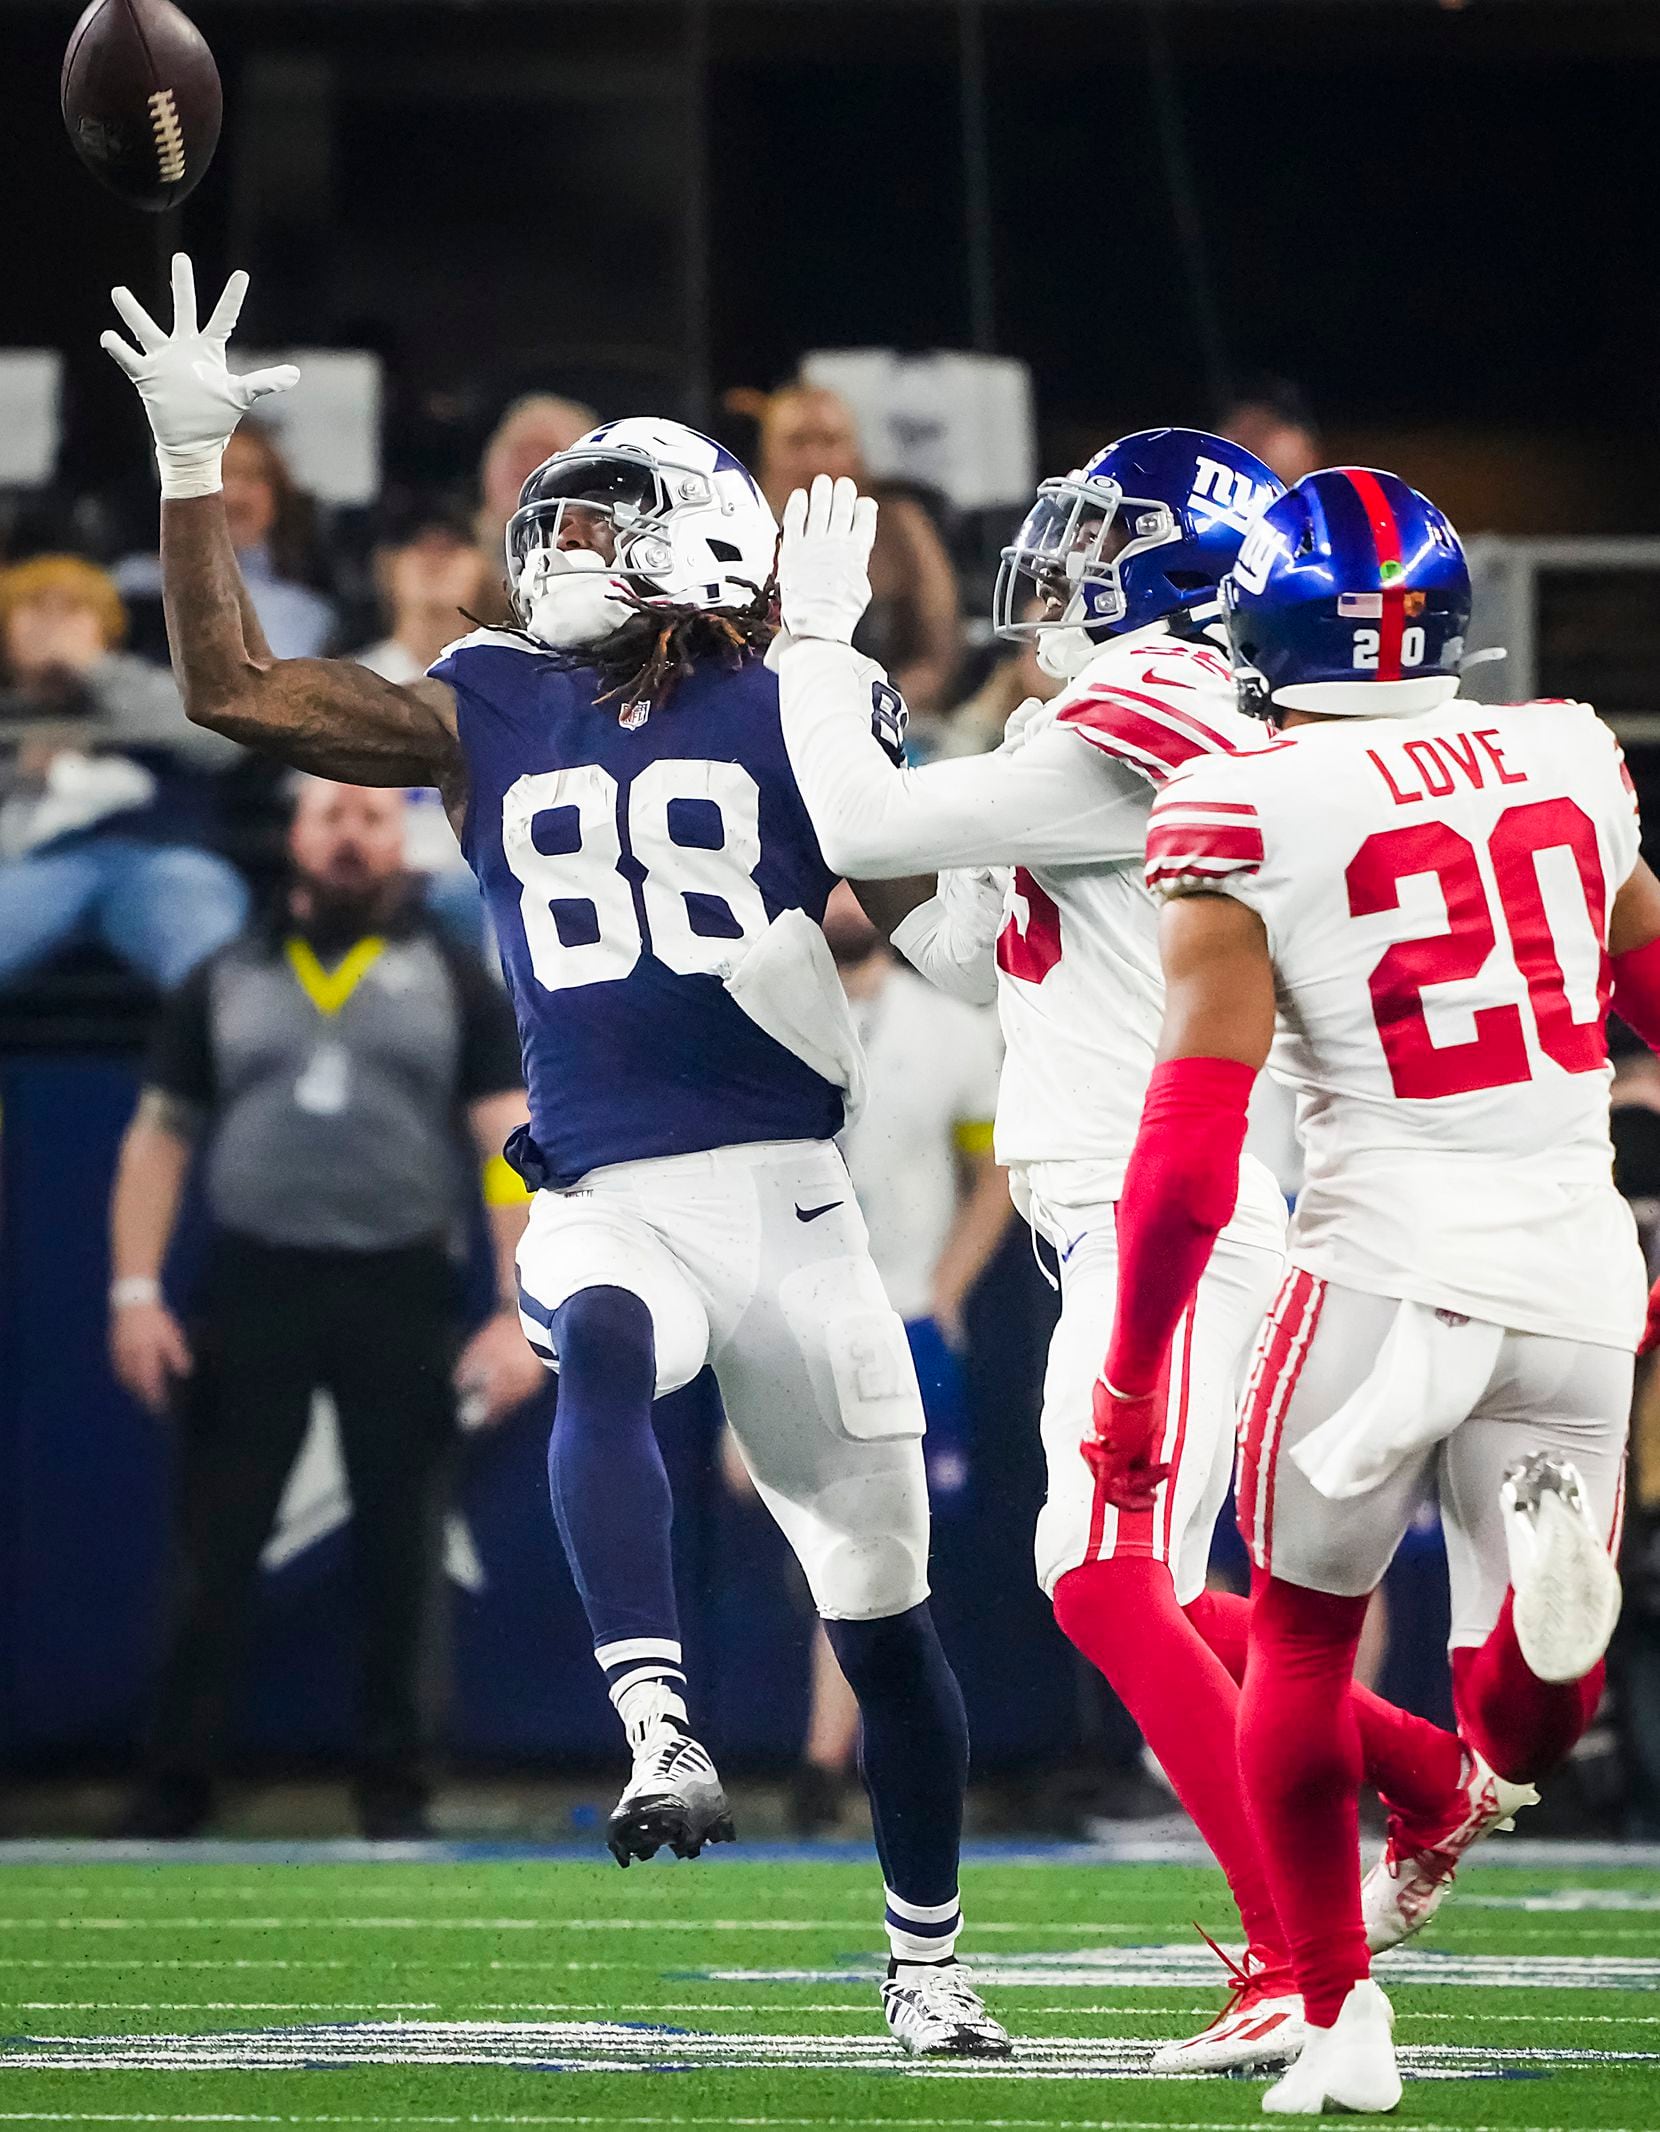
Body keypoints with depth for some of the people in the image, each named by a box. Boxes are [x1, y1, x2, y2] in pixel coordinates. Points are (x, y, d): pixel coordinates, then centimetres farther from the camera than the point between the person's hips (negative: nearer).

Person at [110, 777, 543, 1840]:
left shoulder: (455, 985, 6)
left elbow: (513, 1146, -1)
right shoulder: (226, 983, 11)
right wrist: (135, 1292, 0)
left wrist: (522, 1312, -11)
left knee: (399, 1561, 3)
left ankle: (395, 1794, 11)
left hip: (401, 1299, -1)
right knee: (215, 1555, 0)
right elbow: (160, 1139, 12)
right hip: (252, 1290, 1)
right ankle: (176, 1791, 4)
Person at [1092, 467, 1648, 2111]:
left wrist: (1129, 1375, -2)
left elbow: (1192, 1130, -9)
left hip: (1391, 1265, -3)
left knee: (1301, 1636, 20)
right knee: (1518, 1721, 11)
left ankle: (1341, 2015, 15)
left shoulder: (1245, 813, -5)